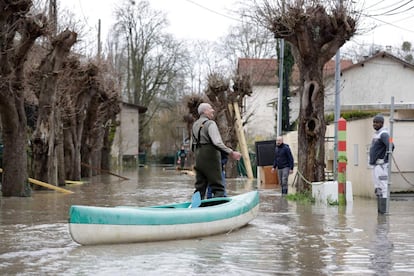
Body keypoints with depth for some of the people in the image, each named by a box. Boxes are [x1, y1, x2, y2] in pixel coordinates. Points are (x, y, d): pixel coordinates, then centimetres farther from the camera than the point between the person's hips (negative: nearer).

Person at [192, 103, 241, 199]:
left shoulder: (195, 125, 14)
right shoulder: (210, 124, -12)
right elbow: (217, 143, -25)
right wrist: (231, 153, -27)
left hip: (198, 160, 8)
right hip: (211, 161, -8)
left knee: (199, 188, 10)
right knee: (218, 188, -5)